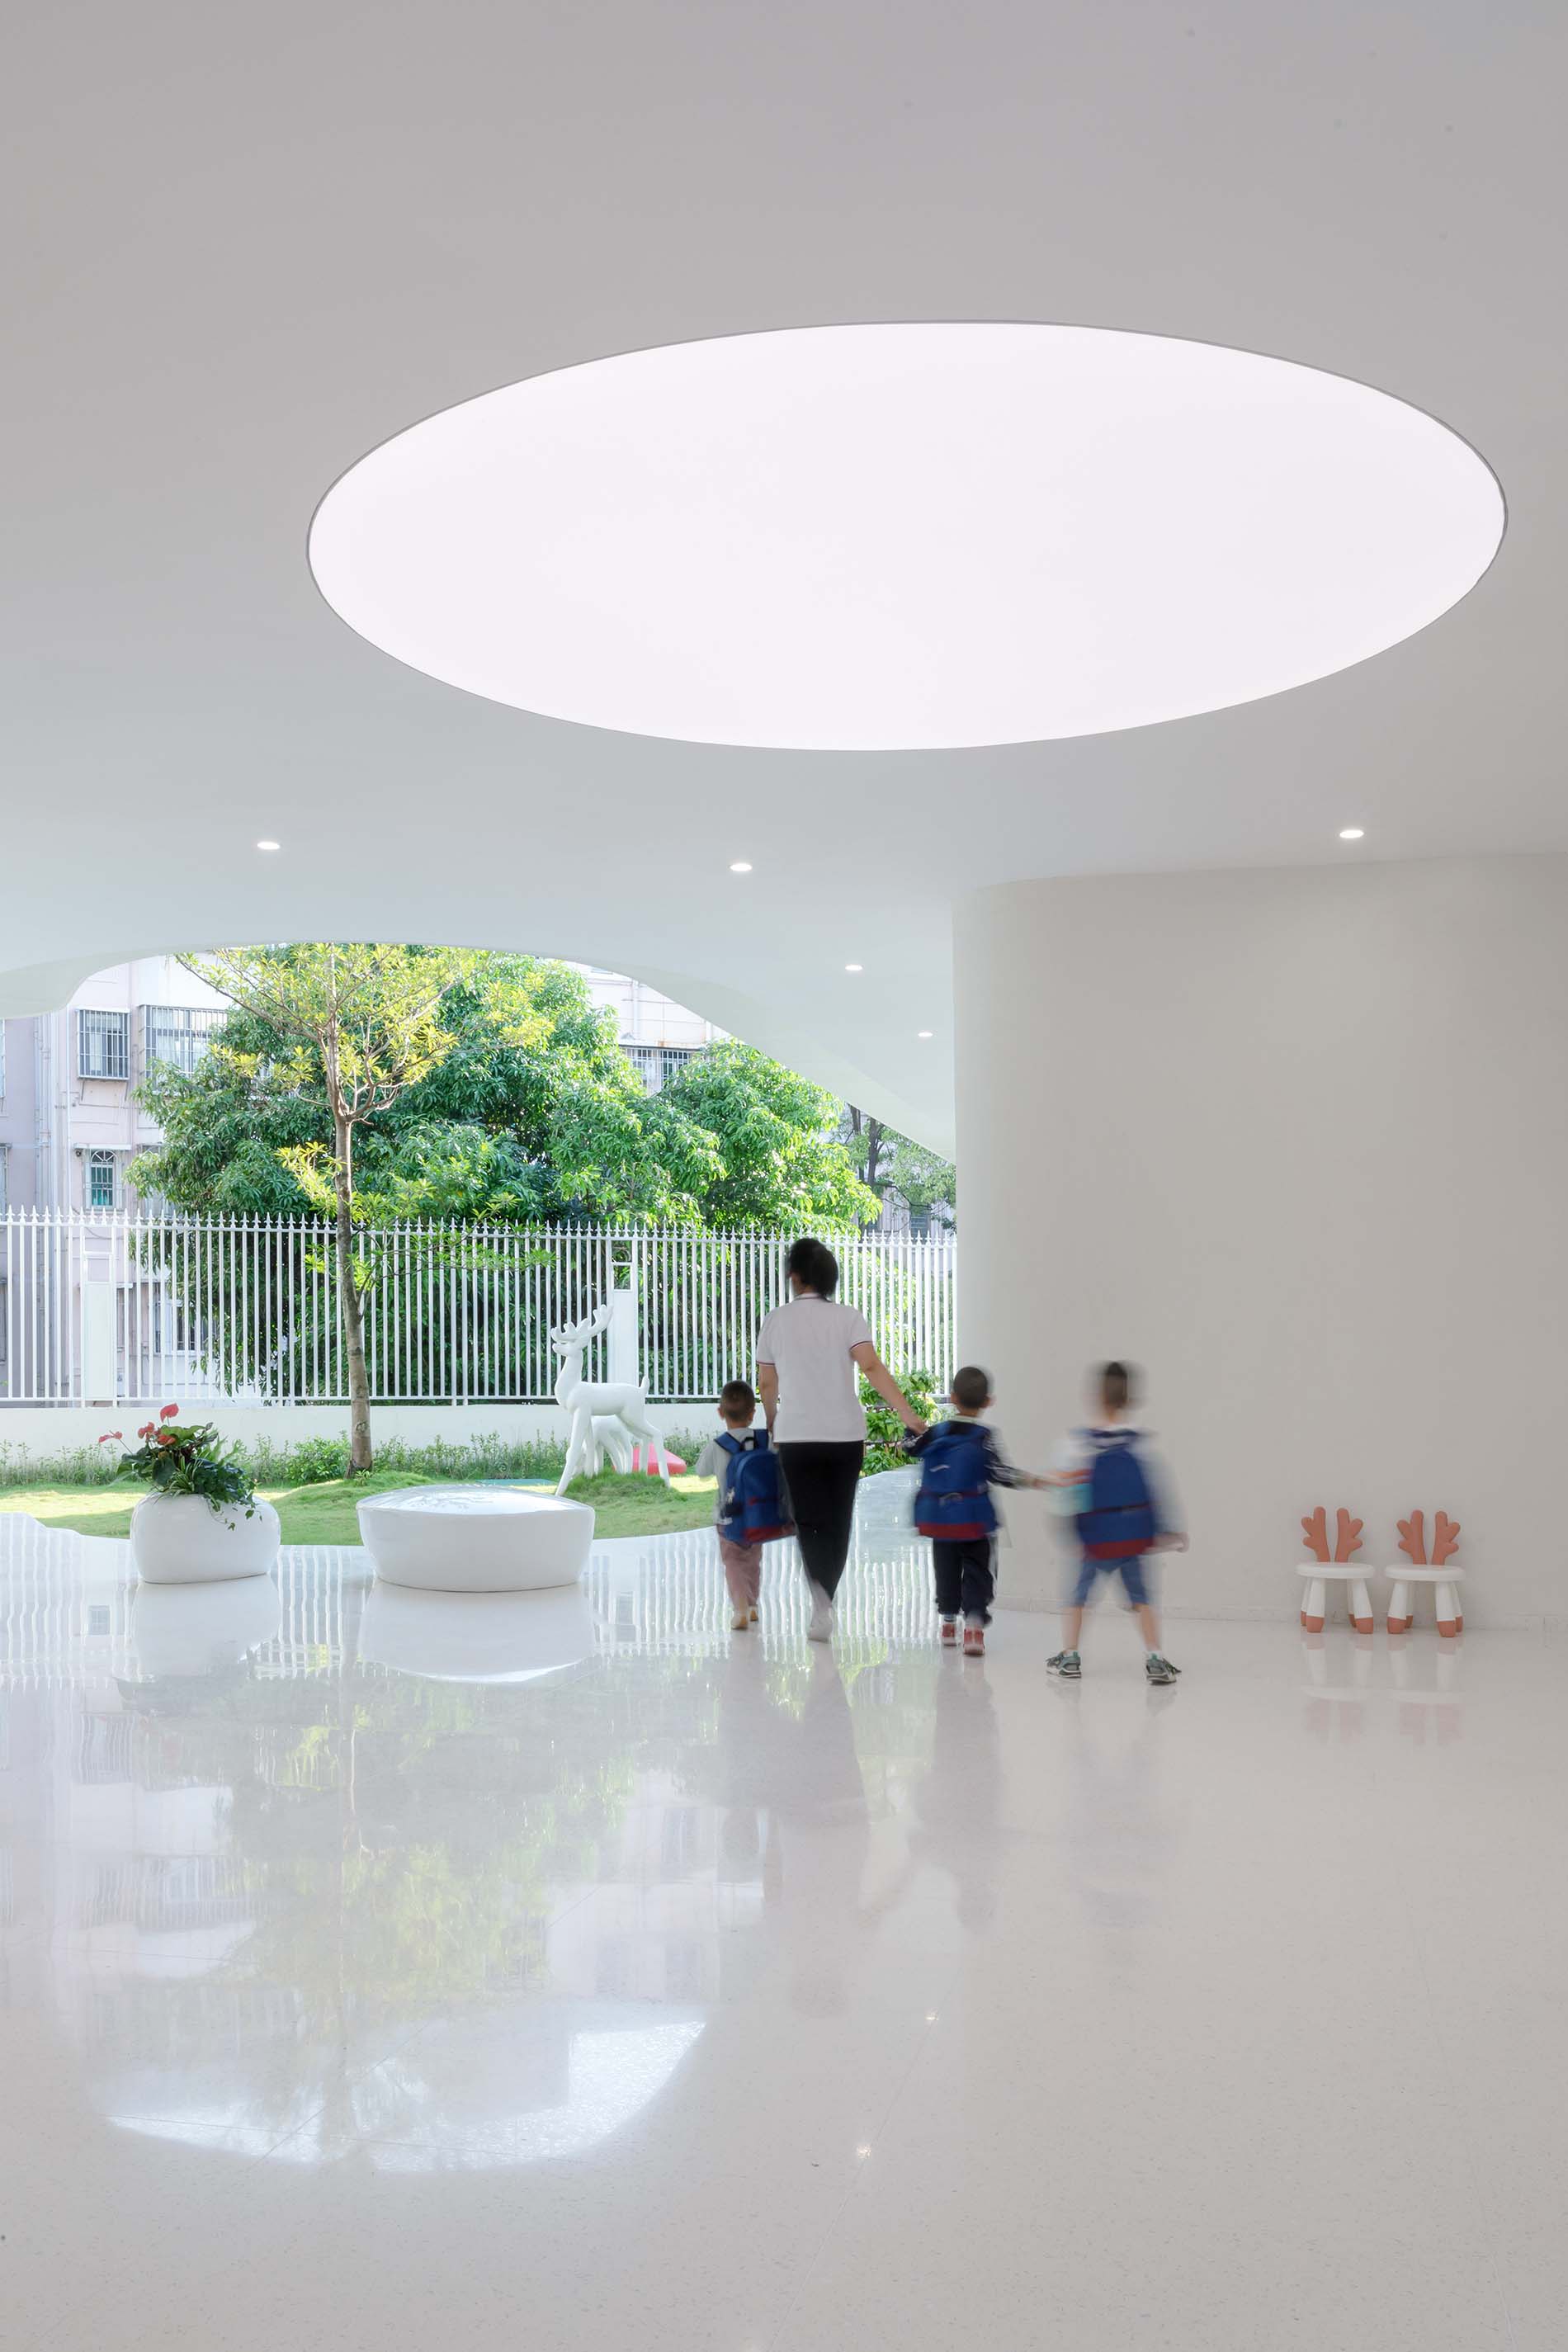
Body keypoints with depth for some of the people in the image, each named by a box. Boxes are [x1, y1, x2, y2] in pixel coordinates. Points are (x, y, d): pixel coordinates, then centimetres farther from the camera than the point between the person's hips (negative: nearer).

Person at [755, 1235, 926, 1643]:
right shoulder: (848, 1318, -1)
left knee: (810, 1523, 1)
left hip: (796, 1437, 0)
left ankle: (821, 1601, -23)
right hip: (845, 1435, 1)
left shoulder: (775, 1321, 2)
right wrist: (908, 1414, -17)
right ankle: (823, 1609, 21)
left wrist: (772, 1425, 26)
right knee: (838, 1522, 13)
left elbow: (766, 1384, 9)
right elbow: (873, 1368, -15)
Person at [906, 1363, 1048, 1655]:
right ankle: (974, 1623, -13)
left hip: (938, 1518, 4)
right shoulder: (985, 1438, -12)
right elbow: (1000, 1473, -17)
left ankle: (948, 1622, 27)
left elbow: (911, 1448, 16)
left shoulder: (934, 1433, 0)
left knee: (946, 1569, 18)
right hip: (974, 1519, -4)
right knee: (977, 1572, 2)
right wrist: (1031, 1480, -9)